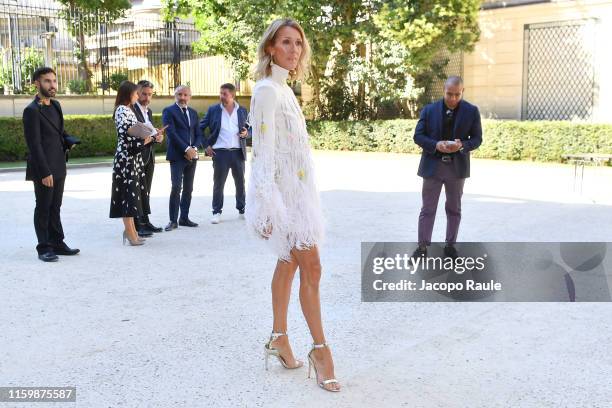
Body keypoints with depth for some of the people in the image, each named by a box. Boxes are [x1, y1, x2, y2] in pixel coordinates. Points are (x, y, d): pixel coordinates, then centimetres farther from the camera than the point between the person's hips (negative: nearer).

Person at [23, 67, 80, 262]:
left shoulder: (55, 105, 12)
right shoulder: (32, 111, -12)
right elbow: (34, 144, -16)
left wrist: (70, 142, 4)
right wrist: (45, 172, -20)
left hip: (58, 167, 8)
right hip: (44, 169, -8)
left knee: (55, 207, 14)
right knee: (43, 208, 2)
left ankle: (57, 243, 22)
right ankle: (44, 248, 10)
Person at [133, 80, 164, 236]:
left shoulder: (149, 111, 17)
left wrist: (158, 137, -1)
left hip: (149, 157, 8)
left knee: (146, 192, 12)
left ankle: (145, 221, 18)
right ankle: (137, 225, -3)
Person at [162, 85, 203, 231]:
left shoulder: (193, 112, 17)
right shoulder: (169, 111, -2)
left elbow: (198, 134, 14)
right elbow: (172, 133, -12)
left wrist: (194, 148, -4)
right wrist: (186, 149, -16)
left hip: (192, 155, 6)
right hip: (177, 155, -6)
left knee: (188, 188, 8)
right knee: (176, 187, -11)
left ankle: (184, 218, 15)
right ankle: (173, 220, -5)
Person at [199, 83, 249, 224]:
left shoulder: (242, 111, 7)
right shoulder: (213, 110, 2)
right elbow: (200, 128, 7)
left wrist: (246, 133, -5)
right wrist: (206, 145, 0)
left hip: (238, 152, 2)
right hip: (220, 152, -2)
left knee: (240, 182, 10)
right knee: (218, 183, 2)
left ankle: (242, 209, 23)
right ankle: (217, 212, 11)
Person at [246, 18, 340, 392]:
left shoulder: (284, 89, 15)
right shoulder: (267, 90, -14)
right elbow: (264, 151, -20)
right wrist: (268, 204, -24)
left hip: (297, 189, 9)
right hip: (284, 190, -9)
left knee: (289, 262, 12)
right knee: (311, 268, -6)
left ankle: (279, 339, 22)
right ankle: (321, 349, 3)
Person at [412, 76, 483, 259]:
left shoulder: (472, 111, 0)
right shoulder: (429, 110, -1)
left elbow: (477, 139, 1)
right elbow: (418, 136, -1)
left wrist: (462, 145, -20)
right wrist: (435, 145, -19)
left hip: (457, 167, 1)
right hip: (433, 166, 0)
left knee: (454, 209, 11)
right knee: (427, 209, 3)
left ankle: (450, 245, 22)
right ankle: (422, 247, 8)